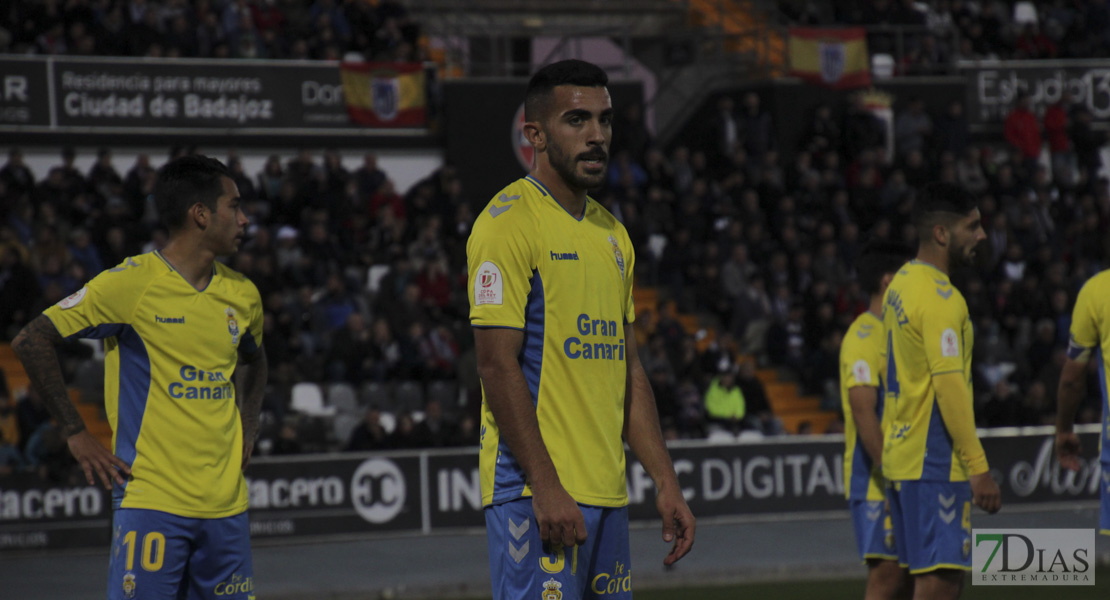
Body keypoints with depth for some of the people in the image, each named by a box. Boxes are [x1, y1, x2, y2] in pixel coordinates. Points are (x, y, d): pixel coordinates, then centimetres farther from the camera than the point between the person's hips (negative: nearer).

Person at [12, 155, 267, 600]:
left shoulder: (242, 295, 11)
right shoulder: (133, 283, -8)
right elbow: (31, 341, -6)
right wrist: (75, 435, -6)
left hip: (226, 505, 6)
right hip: (150, 500, -6)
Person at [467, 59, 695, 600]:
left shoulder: (612, 234, 18)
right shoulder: (508, 224, -8)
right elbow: (497, 365, -15)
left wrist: (666, 483, 14)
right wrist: (546, 487, -20)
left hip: (607, 493, 8)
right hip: (536, 492, -8)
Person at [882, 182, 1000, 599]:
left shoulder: (901, 285, 16)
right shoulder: (940, 298, -15)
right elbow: (950, 387, -20)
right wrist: (978, 467, -20)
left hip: (904, 454, 10)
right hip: (934, 462, -10)